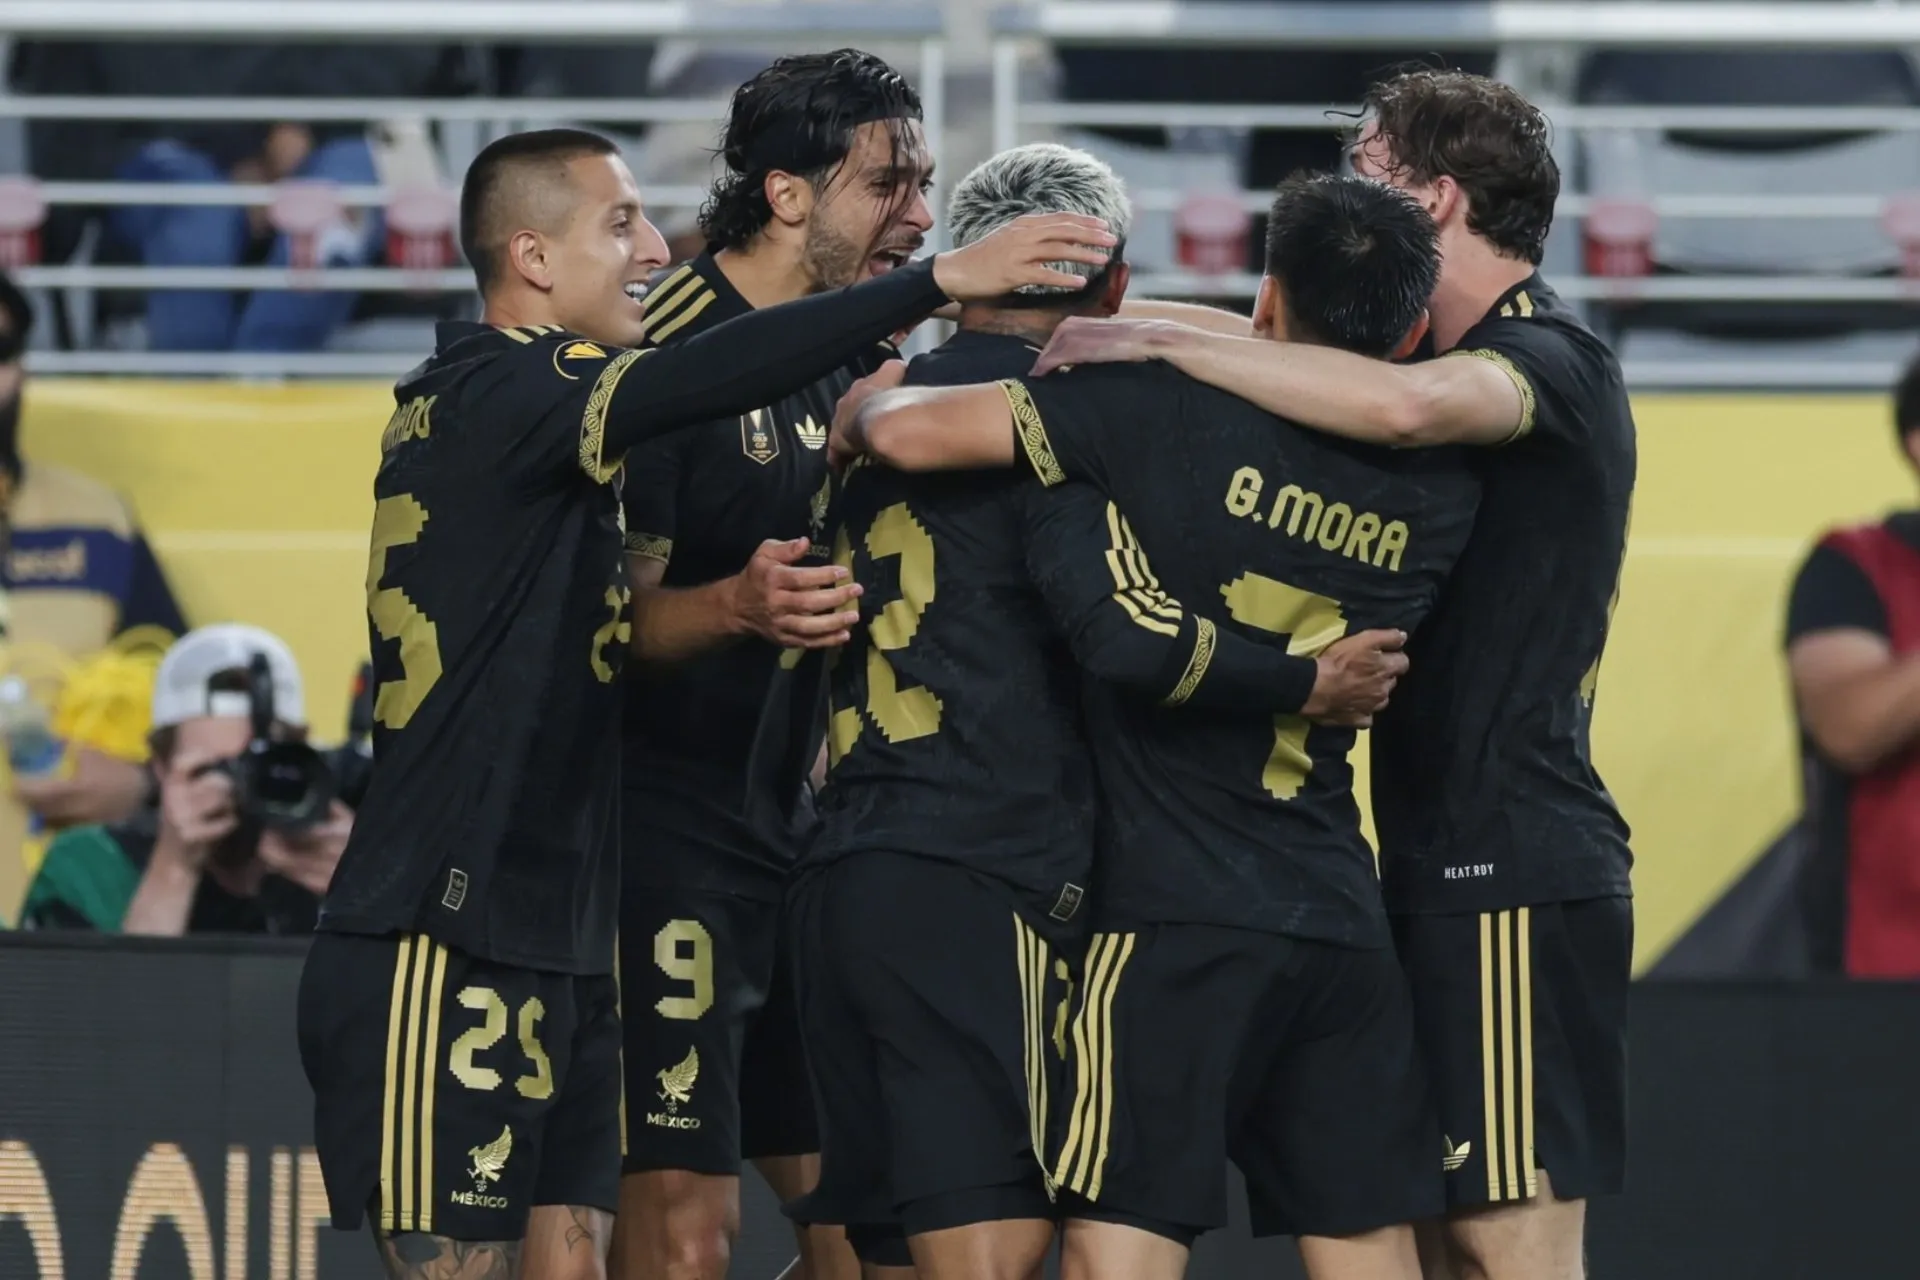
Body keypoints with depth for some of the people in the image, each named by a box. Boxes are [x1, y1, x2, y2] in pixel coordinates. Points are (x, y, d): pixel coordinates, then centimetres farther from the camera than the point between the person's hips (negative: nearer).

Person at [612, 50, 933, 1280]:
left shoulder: (854, 357, 12)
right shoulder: (673, 347, -13)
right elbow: (613, 614, -15)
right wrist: (737, 604, -33)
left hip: (804, 813, 8)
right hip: (673, 821, -8)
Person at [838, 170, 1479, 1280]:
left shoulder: (1175, 409, -11)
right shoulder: (1440, 493, 3)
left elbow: (910, 430, -11)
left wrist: (864, 405, 10)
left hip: (1176, 910, -5)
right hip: (1345, 917, 5)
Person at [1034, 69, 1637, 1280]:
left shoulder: (1554, 359, -12)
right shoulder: (1471, 374, 20)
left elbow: (1401, 404, -32)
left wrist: (1162, 342, -25)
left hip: (1512, 874, -10)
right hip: (1448, 865, 10)